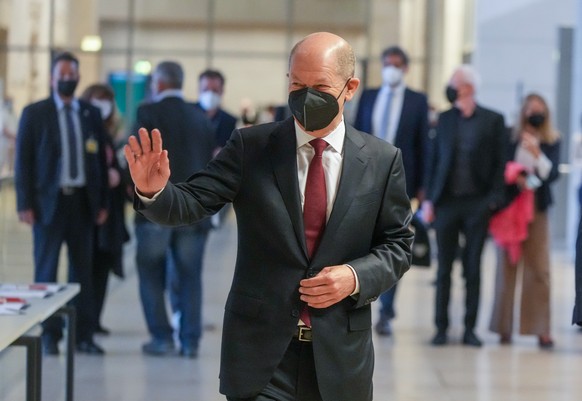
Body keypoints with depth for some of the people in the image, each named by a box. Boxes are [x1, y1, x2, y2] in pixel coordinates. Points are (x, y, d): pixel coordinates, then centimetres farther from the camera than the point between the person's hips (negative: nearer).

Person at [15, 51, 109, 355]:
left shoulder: (91, 114, 8)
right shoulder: (34, 113, 1)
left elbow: (100, 160, 9)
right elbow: (23, 160, -1)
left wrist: (103, 203, 5)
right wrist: (25, 204, -8)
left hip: (83, 201, 2)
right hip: (49, 201, -2)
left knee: (83, 270, 5)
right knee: (46, 270, 2)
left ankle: (83, 335, 10)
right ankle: (49, 335, 9)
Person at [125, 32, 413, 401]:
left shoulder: (382, 160, 1)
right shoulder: (250, 147, -2)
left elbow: (398, 246, 6)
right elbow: (194, 202, -9)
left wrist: (356, 277, -13)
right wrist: (154, 191, -30)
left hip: (340, 352, 2)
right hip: (260, 347, -2)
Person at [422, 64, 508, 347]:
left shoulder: (493, 121, 2)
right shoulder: (445, 119, 8)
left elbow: (500, 162, 0)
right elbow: (434, 159, 8)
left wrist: (494, 200, -8)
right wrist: (429, 199, 1)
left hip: (477, 204, -2)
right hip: (446, 202, 2)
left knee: (473, 269, 3)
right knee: (444, 268, 5)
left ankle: (470, 328, 10)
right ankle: (441, 328, 10)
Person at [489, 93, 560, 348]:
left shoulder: (552, 142, 4)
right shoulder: (509, 139, 2)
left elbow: (553, 174, -4)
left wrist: (537, 154, -18)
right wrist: (514, 179, -13)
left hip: (536, 210, 0)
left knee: (539, 270, -5)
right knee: (507, 268, 2)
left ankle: (541, 329, -4)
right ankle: (504, 327, 7)